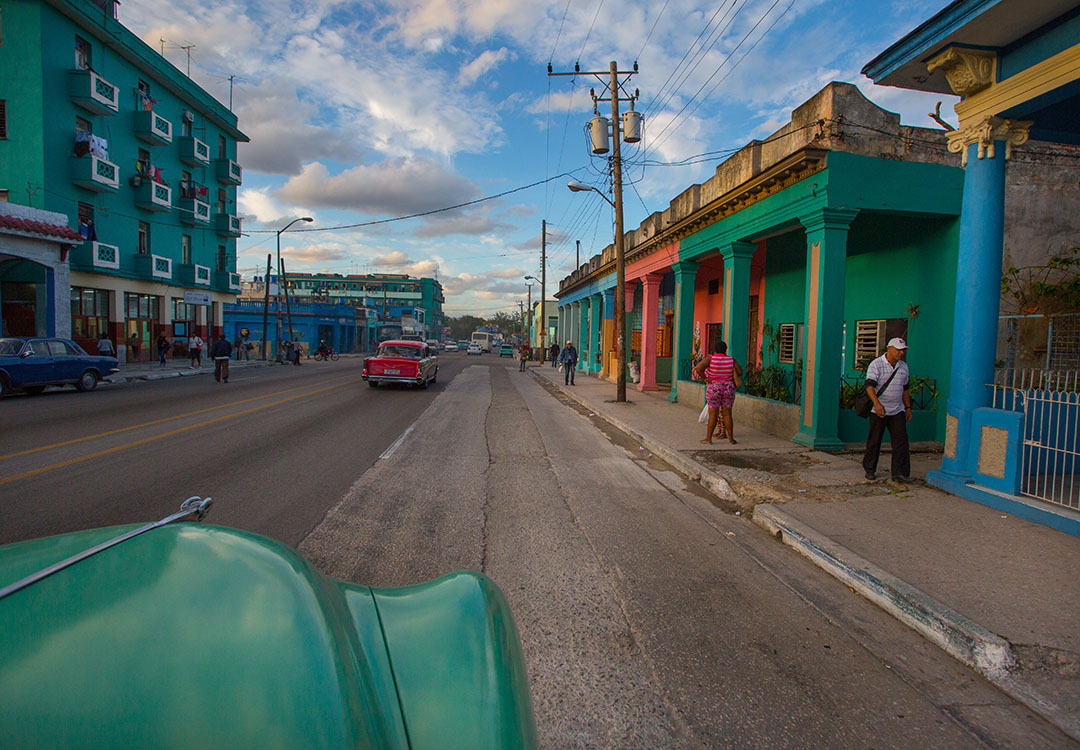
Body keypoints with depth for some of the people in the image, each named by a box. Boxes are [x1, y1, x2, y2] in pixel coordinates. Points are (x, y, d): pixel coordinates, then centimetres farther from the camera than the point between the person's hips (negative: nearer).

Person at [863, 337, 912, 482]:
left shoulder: (903, 366, 12)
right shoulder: (876, 364, -8)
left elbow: (905, 389, 22)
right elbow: (869, 385, -19)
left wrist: (908, 407, 17)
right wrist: (877, 404, -33)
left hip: (897, 411, 5)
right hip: (878, 410, -5)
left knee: (901, 441, -4)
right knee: (874, 441, 3)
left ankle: (899, 473, -3)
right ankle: (869, 470, 16)